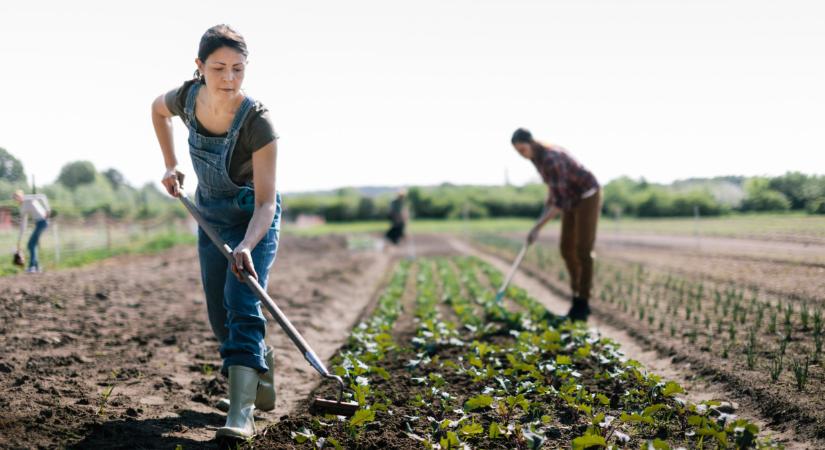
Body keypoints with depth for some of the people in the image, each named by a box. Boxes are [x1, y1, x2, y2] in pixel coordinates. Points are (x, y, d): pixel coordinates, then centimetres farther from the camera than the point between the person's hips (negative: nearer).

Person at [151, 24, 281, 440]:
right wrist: (170, 165, 6)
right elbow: (157, 109, 9)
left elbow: (266, 202, -31)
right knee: (218, 314, 7)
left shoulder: (257, 122, -31)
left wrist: (246, 246, -46)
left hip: (254, 217, -5)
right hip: (210, 214, 5)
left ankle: (241, 413, -24)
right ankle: (260, 362, 33)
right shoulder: (186, 98, -18)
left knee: (242, 305, -20)